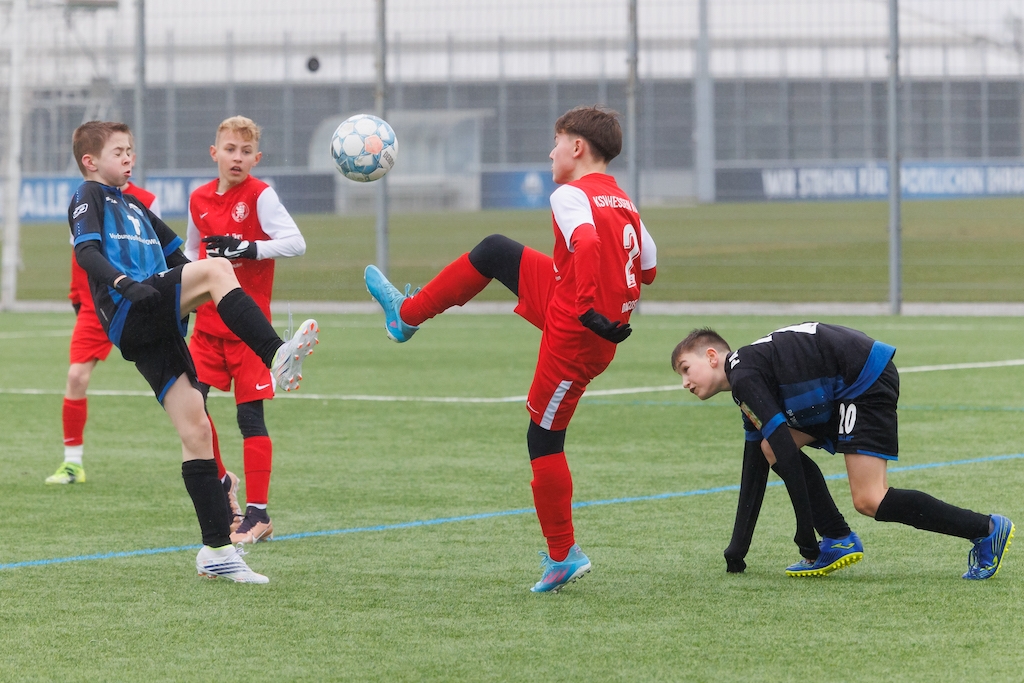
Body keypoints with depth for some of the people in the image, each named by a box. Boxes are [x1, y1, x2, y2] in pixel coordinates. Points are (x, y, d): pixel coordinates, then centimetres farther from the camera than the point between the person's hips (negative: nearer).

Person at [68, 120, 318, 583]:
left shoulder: (134, 207, 32)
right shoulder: (89, 198, 6)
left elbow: (176, 257, 37)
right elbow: (87, 252, -12)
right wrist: (125, 283, -29)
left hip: (159, 328, 8)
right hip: (129, 315, -8)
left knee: (195, 428, 0)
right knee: (215, 267, -26)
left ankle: (216, 551, -1)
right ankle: (276, 357, -38)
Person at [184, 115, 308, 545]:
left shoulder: (260, 196, -9)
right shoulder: (199, 200, 7)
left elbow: (296, 243, -19)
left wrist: (248, 248, -29)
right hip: (208, 324, 5)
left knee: (250, 416, -3)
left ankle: (258, 514, 3)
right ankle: (221, 481, 19)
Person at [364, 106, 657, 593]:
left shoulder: (571, 196, -17)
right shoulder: (625, 204, 10)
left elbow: (587, 244, -37)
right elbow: (647, 268, 15)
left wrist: (587, 310, -33)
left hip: (575, 337, -9)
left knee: (544, 440, 4)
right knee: (494, 251, 19)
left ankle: (563, 556, 12)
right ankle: (408, 315, 36)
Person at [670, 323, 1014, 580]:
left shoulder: (743, 373, -12)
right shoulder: (746, 388, 18)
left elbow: (786, 449, -19)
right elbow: (754, 471, 24)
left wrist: (806, 535, -15)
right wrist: (737, 549, 23)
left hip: (867, 379, -10)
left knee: (869, 501, -14)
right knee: (769, 449, 6)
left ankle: (987, 530, -8)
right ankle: (840, 541, 4)